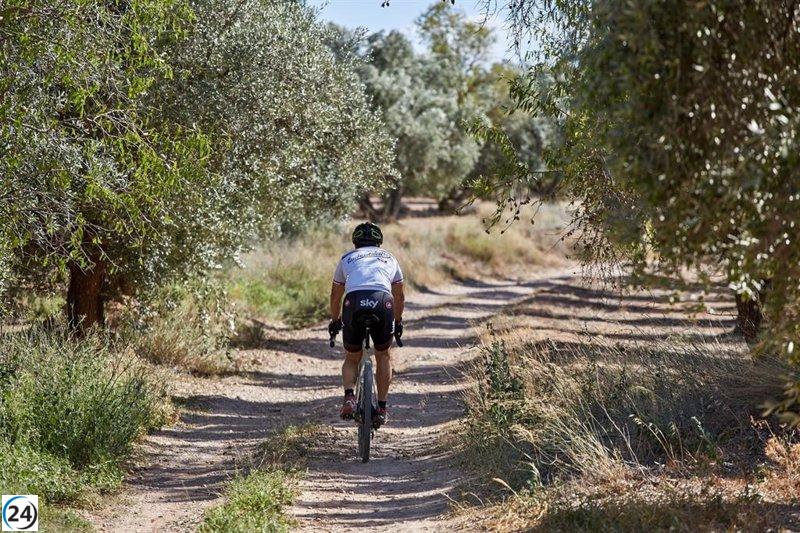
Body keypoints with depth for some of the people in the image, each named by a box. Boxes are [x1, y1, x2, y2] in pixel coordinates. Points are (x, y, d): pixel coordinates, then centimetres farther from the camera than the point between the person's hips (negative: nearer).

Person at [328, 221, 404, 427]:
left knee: (352, 358, 20)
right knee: (384, 356, 22)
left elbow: (335, 295, 38)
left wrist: (335, 322, 53)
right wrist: (398, 323, 55)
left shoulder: (347, 258, 30)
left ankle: (349, 396, -5)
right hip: (383, 302, 0)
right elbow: (399, 296, 40)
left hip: (354, 302, 0)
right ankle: (382, 408, 16)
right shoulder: (389, 258, 32)